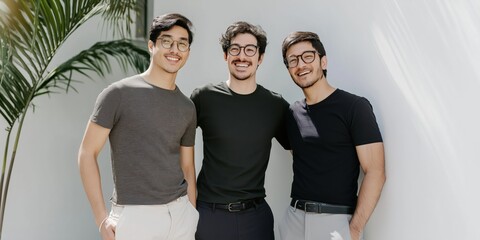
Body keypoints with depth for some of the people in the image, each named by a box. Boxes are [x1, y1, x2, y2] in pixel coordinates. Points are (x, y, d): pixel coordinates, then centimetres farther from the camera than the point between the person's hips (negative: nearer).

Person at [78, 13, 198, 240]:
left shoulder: (187, 108, 8)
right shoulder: (119, 94, -6)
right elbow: (87, 153, -7)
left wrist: (192, 215, 10)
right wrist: (102, 219, -11)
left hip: (180, 213, 4)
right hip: (135, 215, -4)